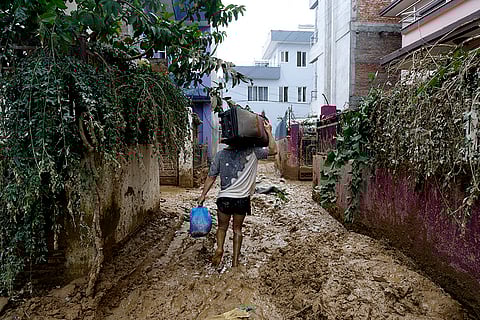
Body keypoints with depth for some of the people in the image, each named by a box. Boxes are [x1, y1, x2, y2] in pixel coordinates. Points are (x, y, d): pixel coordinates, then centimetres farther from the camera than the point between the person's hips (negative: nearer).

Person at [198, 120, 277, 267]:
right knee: (237, 229, 15)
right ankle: (235, 260, 17)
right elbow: (273, 150, -3)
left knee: (222, 227, 20)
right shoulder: (251, 152, -5)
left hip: (224, 198, 0)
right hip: (242, 199, 0)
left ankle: (219, 248, -4)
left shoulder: (220, 154, -1)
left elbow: (211, 177, 1)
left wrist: (203, 195, 9)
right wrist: (268, 132, -1)